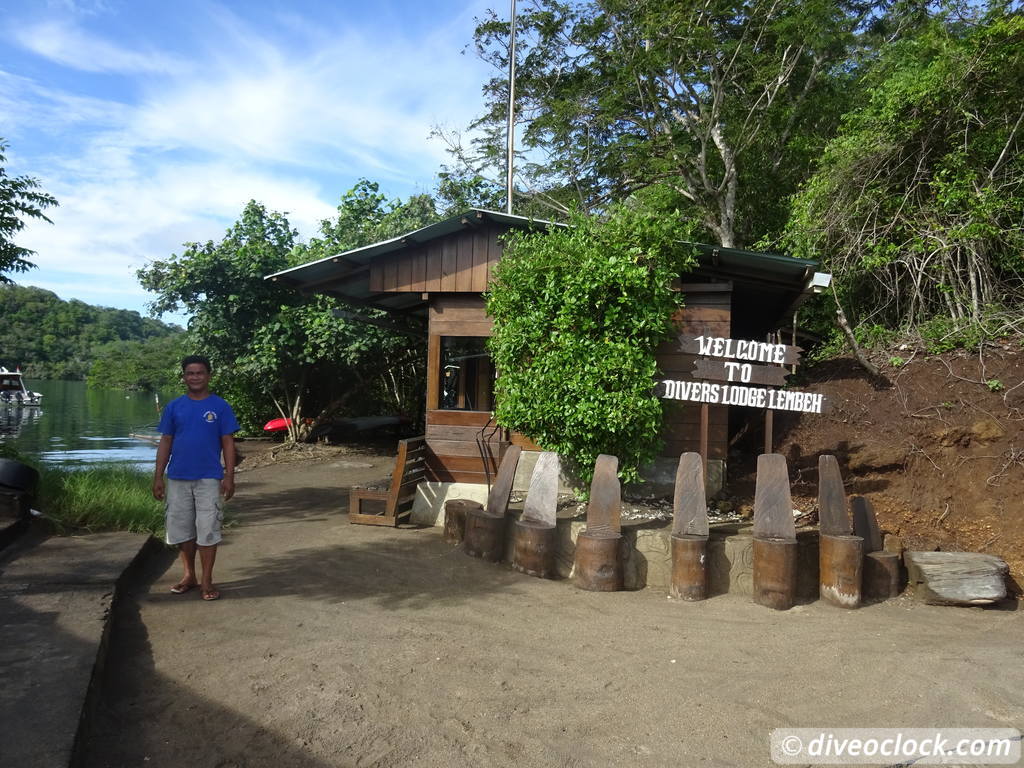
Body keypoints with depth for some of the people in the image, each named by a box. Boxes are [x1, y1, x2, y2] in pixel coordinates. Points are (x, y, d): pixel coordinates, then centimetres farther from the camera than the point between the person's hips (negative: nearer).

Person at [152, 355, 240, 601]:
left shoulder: (220, 407, -2)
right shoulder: (174, 407, 5)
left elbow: (228, 443, -2)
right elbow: (165, 443, 7)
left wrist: (229, 476, -8)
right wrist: (158, 477, 2)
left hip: (209, 479, -3)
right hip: (178, 479, 3)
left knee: (208, 530, 0)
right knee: (181, 529, 10)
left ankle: (207, 580, 9)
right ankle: (189, 575, 25)